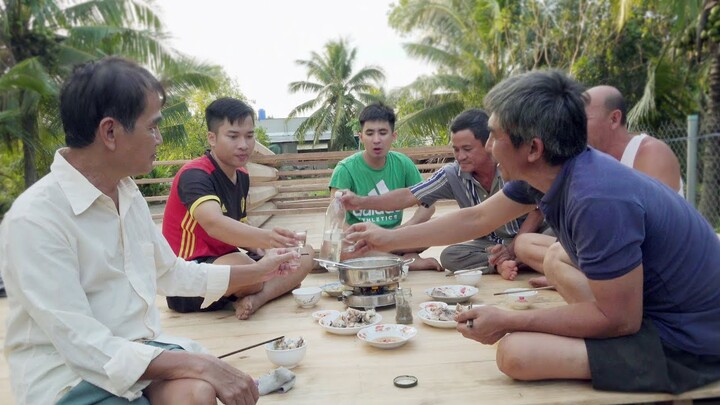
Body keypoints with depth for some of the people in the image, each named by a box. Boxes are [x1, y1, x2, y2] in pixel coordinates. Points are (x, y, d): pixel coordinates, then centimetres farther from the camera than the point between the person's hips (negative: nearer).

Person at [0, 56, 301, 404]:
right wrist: (200, 364, -24)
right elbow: (82, 346, -22)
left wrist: (257, 271, 19)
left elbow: (170, 273, 18)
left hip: (140, 351, 6)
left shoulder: (129, 194, 5)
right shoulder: (35, 218, -19)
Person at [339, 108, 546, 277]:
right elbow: (409, 196, -9)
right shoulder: (453, 174, -10)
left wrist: (512, 249, -25)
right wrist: (361, 202, -20)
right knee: (450, 256, -26)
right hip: (488, 243, 3)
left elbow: (537, 211, -11)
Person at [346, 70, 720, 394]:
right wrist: (389, 238, 12)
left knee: (516, 352, -24)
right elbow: (475, 219, 7)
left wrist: (507, 322, -16)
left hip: (688, 343, -9)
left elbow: (618, 318, -24)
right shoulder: (544, 172, -4)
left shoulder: (596, 199, -32)